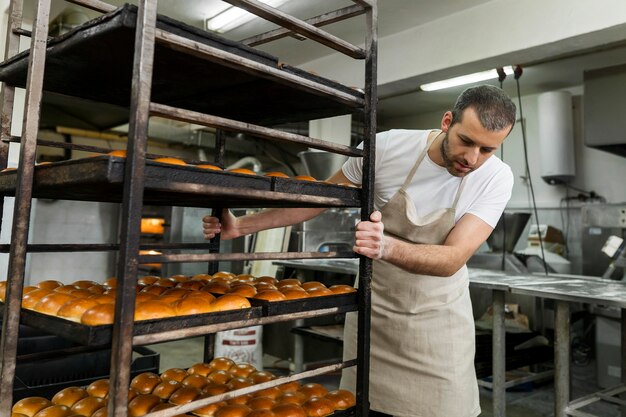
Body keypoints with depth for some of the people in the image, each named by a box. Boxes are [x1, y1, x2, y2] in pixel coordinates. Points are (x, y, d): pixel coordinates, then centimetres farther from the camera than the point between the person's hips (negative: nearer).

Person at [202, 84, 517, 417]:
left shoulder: (496, 178, -16)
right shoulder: (387, 147, -17)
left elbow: (452, 259, -26)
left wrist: (387, 247, -47)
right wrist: (241, 226, -9)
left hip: (436, 316, 0)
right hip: (374, 307, 0)